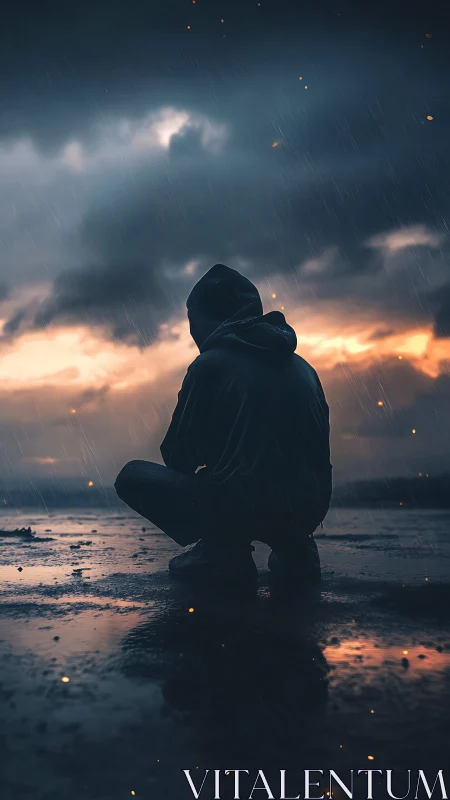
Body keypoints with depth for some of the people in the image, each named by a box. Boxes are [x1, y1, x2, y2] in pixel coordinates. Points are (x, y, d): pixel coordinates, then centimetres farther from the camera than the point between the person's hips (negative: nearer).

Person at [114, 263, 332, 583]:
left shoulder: (211, 363, -3)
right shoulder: (302, 366, 14)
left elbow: (178, 456, 1)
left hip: (246, 508, -6)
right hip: (310, 509, 7)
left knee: (133, 476, 8)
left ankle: (224, 548, -4)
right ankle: (294, 546, 14)